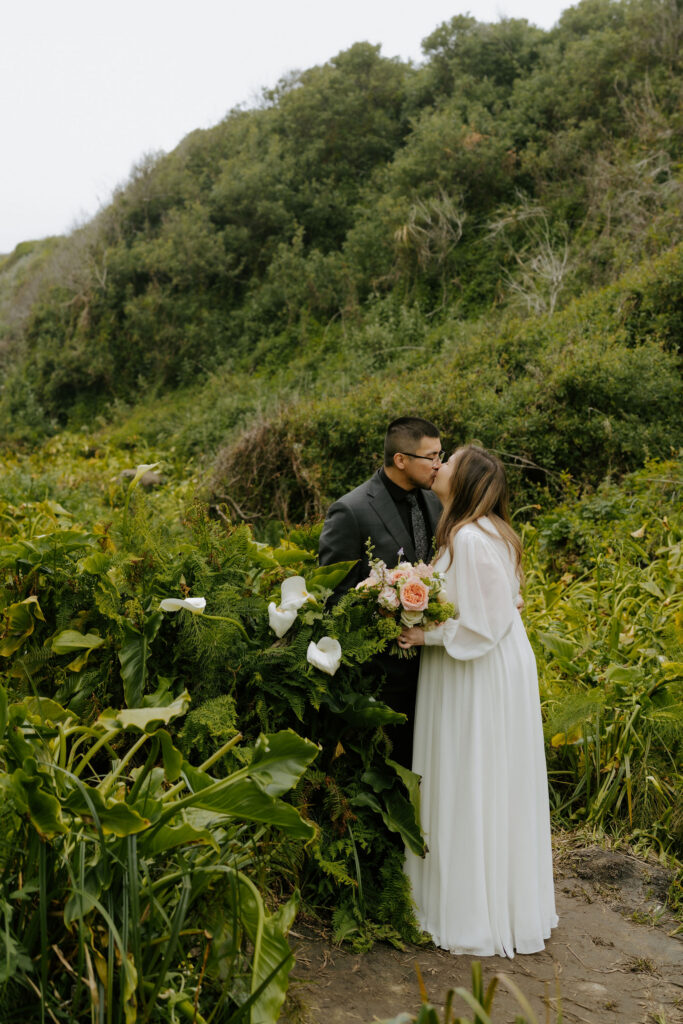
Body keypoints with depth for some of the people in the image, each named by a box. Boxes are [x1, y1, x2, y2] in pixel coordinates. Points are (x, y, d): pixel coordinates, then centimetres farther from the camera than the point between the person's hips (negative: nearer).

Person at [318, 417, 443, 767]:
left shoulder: (433, 502, 5)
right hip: (381, 667, -6)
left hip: (425, 658, 6)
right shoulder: (351, 512, -17)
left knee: (416, 759, 18)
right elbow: (334, 594, -13)